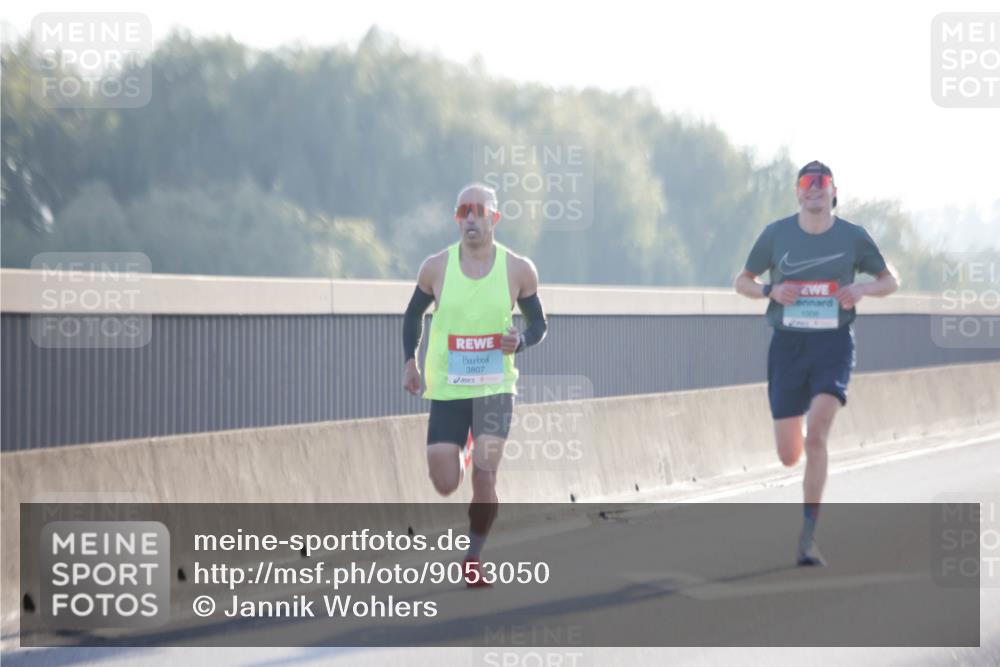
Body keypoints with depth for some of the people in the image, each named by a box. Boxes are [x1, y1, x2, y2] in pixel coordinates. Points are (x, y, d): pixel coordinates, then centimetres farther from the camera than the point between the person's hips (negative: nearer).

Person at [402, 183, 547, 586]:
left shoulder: (518, 269, -4)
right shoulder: (436, 267, -4)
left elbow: (538, 323, 7)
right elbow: (414, 314, 12)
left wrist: (521, 341, -14)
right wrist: (410, 361, 3)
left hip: (495, 389, -1)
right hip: (446, 390, 1)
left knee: (485, 478, -14)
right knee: (445, 486, -2)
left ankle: (473, 560, 4)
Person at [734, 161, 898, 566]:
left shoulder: (853, 237, 2)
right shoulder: (776, 235, 3)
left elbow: (890, 281, 13)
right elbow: (742, 281, 12)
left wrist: (863, 289, -9)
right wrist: (771, 291, -10)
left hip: (833, 342, -1)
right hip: (788, 344, 2)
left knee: (816, 436, -22)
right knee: (789, 456, 1)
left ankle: (807, 538, -19)